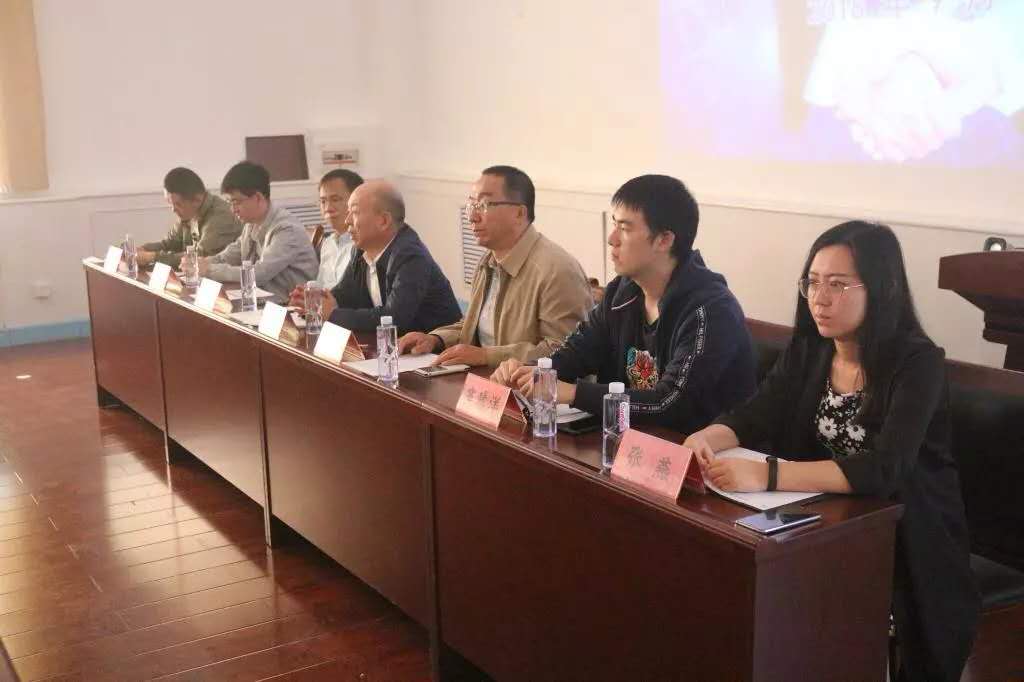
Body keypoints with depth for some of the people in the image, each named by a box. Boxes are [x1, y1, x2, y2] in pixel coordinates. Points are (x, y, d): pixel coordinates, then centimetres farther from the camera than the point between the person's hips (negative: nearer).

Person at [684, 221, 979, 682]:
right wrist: (704, 440, -28)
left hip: (909, 542, -5)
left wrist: (767, 476, -42)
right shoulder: (808, 349, 1)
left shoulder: (917, 363, -18)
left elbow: (883, 471, -31)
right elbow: (752, 418, -5)